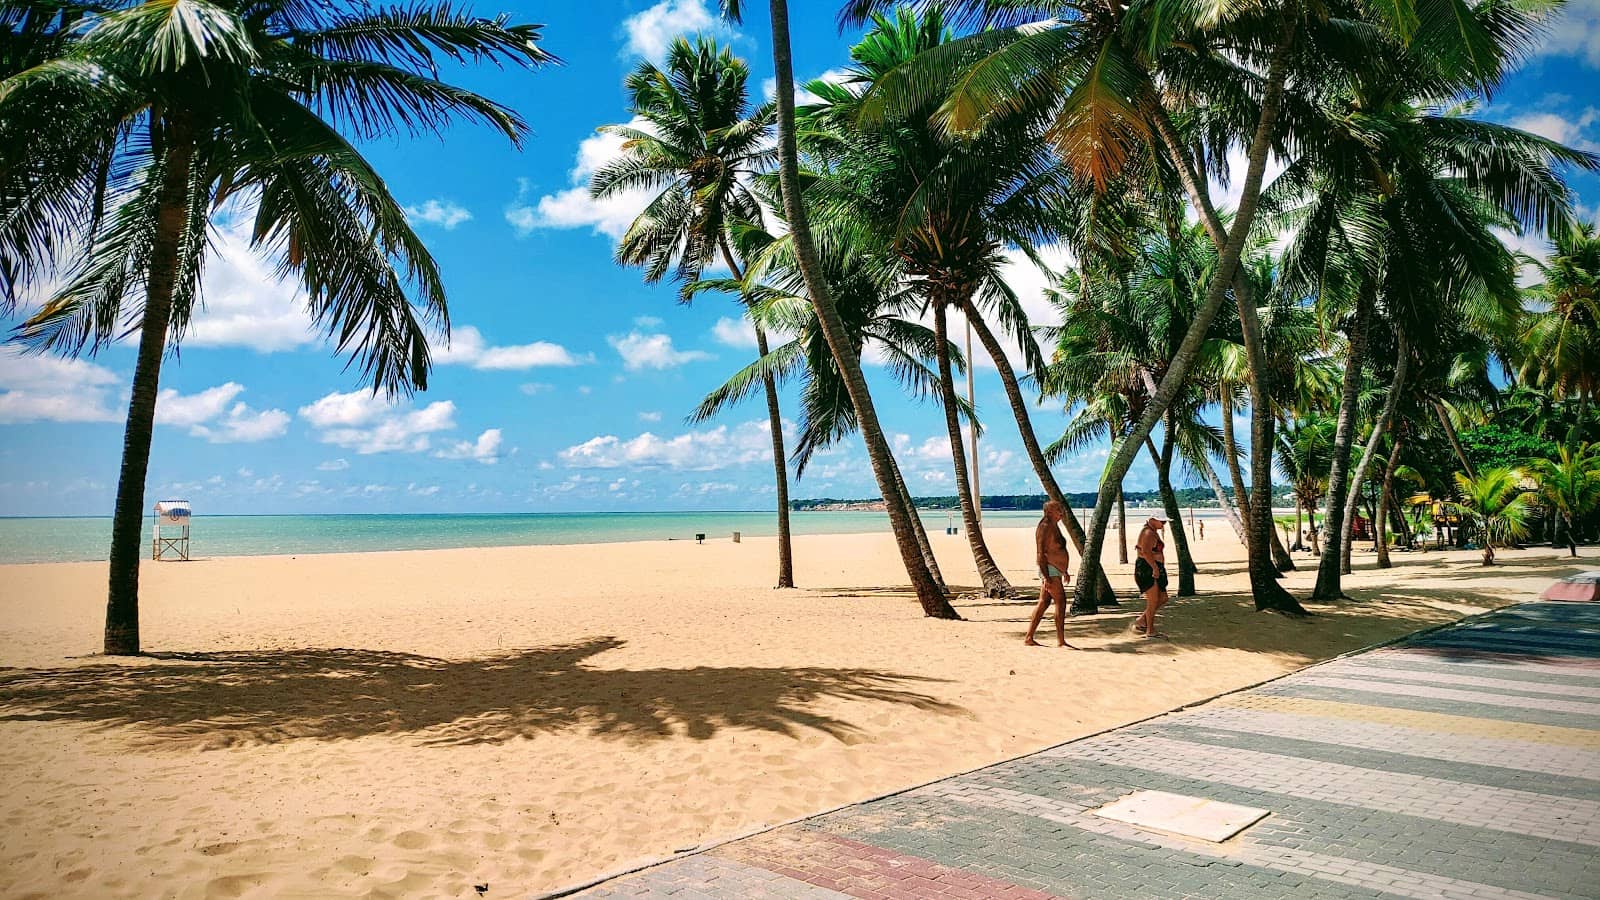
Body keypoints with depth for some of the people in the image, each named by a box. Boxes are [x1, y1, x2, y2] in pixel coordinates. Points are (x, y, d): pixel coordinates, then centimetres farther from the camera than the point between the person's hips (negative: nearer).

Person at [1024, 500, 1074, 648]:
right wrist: (1046, 577, -25)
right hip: (1049, 571, -10)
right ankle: (1060, 640, -7)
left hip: (1055, 571, 10)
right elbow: (1041, 553, -20)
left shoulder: (1054, 526, 17)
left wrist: (1065, 572, 26)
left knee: (1043, 603, 9)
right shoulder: (1045, 527, -15)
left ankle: (1028, 638, 12)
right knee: (1061, 601, -10)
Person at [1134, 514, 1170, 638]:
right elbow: (1146, 552, -28)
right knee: (1153, 601, -6)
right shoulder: (1149, 533, -15)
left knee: (1162, 599, 10)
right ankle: (1150, 631, 2)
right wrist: (1155, 567, -31)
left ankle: (1140, 621, 16)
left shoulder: (1154, 533, 18)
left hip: (1153, 569, 11)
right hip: (1147, 569, -11)